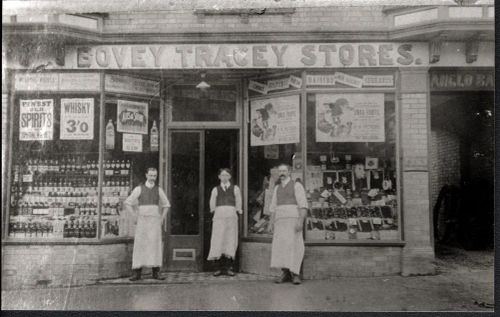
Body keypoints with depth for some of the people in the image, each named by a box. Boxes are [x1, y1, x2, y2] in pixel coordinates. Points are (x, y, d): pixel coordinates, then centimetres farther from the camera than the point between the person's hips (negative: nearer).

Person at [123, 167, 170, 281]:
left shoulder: (159, 190, 9)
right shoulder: (139, 189, 1)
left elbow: (166, 205, 21)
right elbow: (127, 203, 4)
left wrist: (162, 219, 9)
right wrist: (137, 216, -2)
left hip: (155, 222, 2)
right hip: (142, 221, -2)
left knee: (156, 245, -4)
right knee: (140, 246, -5)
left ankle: (156, 273, 1)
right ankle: (137, 273, 0)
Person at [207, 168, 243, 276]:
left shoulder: (235, 188, 13)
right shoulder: (215, 189, 14)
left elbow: (238, 203, 12)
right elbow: (212, 204, 14)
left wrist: (237, 211, 5)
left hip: (231, 215, 0)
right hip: (219, 215, 0)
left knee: (230, 240, -4)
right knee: (218, 240, -6)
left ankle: (229, 267, 0)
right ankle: (218, 268, -3)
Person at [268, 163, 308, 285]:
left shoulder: (297, 185, 1)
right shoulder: (277, 188, 19)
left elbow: (303, 205, -8)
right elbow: (273, 207, 18)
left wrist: (301, 221, -20)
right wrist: (271, 223, 8)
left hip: (293, 218, -5)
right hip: (280, 221, 5)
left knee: (294, 245, -14)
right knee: (280, 246, -4)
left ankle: (295, 274, -10)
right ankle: (286, 274, 3)